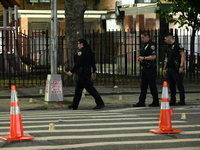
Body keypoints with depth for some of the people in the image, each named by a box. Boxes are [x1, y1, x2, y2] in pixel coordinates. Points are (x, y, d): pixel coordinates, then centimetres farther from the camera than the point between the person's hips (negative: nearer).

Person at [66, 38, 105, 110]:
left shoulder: (81, 52, -15)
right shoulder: (89, 51, 13)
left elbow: (78, 63, -21)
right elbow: (93, 62, 16)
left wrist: (72, 71, -16)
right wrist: (93, 72, 21)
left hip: (82, 72, -10)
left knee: (90, 88, -9)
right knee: (78, 89, 14)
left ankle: (100, 103, -12)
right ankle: (74, 105, 19)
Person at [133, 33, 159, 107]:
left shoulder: (151, 45, -14)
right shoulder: (145, 45, 18)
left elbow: (153, 56, -23)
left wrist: (143, 58, -21)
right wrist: (140, 58, 9)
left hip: (150, 68, -10)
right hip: (145, 68, 10)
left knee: (152, 85, -5)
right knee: (143, 85, 9)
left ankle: (156, 102, 2)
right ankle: (141, 102, 12)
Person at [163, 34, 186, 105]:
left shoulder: (177, 45, -7)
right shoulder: (168, 47, 20)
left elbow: (183, 55, -15)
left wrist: (181, 66, -22)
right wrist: (164, 68, 20)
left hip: (176, 69, -9)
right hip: (169, 69, 9)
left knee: (179, 85, -7)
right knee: (171, 85, 9)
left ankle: (182, 101, -5)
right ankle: (172, 101, 13)